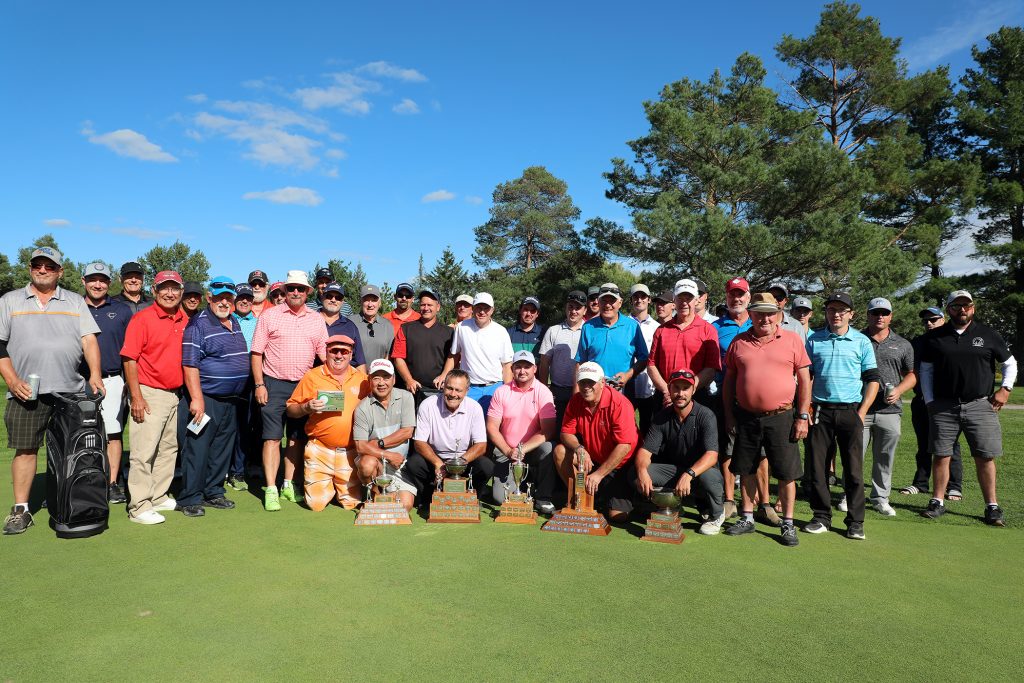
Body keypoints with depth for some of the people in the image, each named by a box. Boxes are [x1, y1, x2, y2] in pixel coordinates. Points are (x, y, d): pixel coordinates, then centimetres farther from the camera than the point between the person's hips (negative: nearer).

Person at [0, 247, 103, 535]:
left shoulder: (75, 302, 12)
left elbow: (89, 339, 4)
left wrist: (95, 373, -10)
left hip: (71, 391, 1)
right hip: (26, 392, 0)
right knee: (25, 448, 2)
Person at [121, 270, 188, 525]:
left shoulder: (185, 320, 9)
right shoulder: (142, 318, -8)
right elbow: (129, 359, -11)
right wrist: (136, 397, -16)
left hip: (175, 394, 7)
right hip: (149, 393, -7)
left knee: (169, 449, 14)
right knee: (144, 451, -5)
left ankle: (159, 497, 27)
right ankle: (139, 506, 2)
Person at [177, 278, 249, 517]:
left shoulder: (235, 324, 14)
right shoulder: (198, 324, -10)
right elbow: (190, 365, -16)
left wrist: (245, 391, 18)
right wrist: (196, 399, -22)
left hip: (231, 401, 8)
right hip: (206, 400, -8)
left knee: (223, 449, 14)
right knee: (198, 450, -3)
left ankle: (213, 492, 25)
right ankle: (190, 499, 7)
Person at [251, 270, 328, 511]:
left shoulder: (317, 320, 8)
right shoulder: (269, 316, 0)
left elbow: (324, 355, 8)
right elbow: (257, 353, -1)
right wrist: (259, 384, -7)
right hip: (274, 384, -3)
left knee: (296, 437, 10)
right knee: (272, 437, -4)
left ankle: (288, 484, 21)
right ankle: (270, 490, 1)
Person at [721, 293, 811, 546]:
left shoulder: (793, 340, 0)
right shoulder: (739, 342, 5)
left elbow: (804, 380, 1)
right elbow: (729, 381, 9)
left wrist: (803, 416, -4)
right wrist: (729, 415, 5)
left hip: (781, 418, -2)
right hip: (746, 418, 2)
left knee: (786, 473, 4)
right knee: (746, 470, 11)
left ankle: (788, 524, 17)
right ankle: (747, 519, 25)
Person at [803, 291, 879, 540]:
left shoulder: (862, 342, 6)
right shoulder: (813, 340, 8)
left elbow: (872, 379, 5)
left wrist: (862, 412, -4)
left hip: (850, 411, -1)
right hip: (820, 410, 1)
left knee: (854, 469, 0)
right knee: (817, 467, 3)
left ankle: (855, 522, 11)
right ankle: (821, 517, 15)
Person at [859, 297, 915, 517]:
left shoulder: (903, 345, 12)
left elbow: (912, 375, 14)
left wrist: (898, 390, -4)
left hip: (890, 410, 2)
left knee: (885, 458, 9)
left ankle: (880, 498, 21)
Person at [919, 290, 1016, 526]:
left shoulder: (988, 334, 6)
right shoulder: (934, 337, 6)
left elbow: (1010, 362, 17)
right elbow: (926, 370, 10)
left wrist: (1005, 389, 5)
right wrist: (929, 401, 3)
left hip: (980, 406, 0)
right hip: (943, 407, 0)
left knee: (985, 457, 1)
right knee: (941, 456, 3)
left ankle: (992, 506, 12)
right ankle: (937, 502, 13)